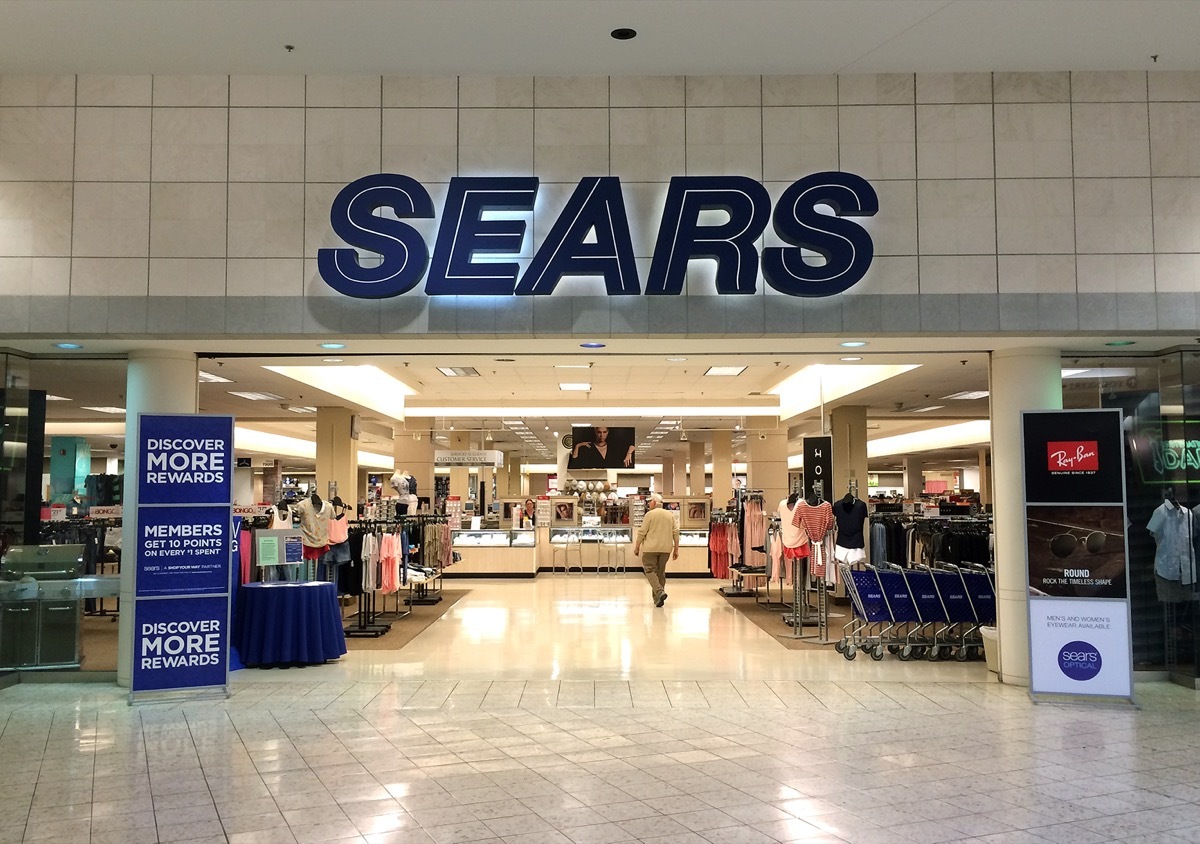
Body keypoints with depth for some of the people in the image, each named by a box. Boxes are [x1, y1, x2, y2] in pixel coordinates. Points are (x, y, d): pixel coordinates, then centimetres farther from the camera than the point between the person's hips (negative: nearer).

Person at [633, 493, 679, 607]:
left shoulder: (650, 514, -5)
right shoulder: (670, 515, 10)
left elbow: (642, 532, -7)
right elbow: (676, 532, 7)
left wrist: (637, 547, 2)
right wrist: (676, 549, 11)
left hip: (651, 548, -5)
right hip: (666, 549, 5)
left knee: (649, 570, 0)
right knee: (661, 572, 13)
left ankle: (659, 592, -19)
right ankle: (657, 598, 15)